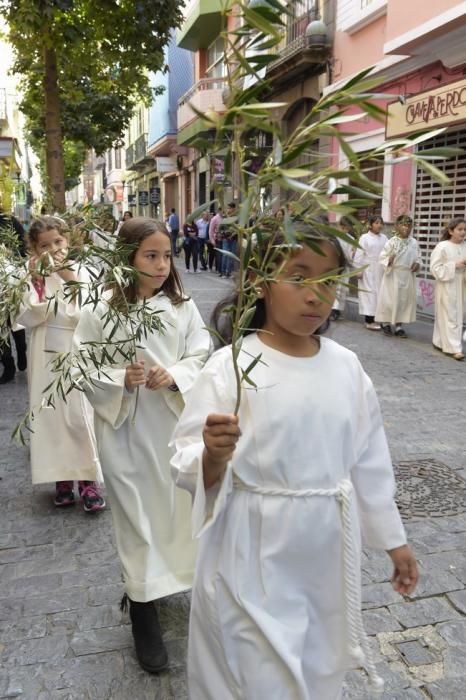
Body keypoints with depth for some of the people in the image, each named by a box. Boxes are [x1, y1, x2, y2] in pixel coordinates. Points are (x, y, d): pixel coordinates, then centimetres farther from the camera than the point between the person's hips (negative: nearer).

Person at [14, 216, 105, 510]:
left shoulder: (80, 272, -3)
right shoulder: (34, 275, 2)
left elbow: (84, 315, -14)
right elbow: (28, 318, -9)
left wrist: (69, 277, -18)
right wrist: (36, 282, -16)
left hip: (75, 352, -2)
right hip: (46, 355, 2)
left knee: (78, 415, -2)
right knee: (51, 416, 7)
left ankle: (88, 479, 9)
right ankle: (62, 477, 20)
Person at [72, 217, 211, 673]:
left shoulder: (182, 307, -1)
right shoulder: (101, 310, -9)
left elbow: (202, 357, -2)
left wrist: (173, 376, -20)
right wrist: (120, 379, -22)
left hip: (174, 421, 3)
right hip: (125, 426, -2)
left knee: (174, 504, 15)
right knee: (136, 511, 6)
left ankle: (163, 579, 43)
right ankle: (143, 611, 23)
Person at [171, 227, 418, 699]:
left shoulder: (346, 366, -3)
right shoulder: (230, 367, -16)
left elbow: (368, 459, 7)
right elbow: (188, 470, -16)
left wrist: (393, 539, 14)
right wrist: (213, 457, -37)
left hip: (327, 554, 4)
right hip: (253, 559, -4)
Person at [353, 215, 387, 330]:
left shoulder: (384, 238, 9)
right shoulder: (364, 238, -5)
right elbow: (359, 255, -7)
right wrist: (358, 270, -10)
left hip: (380, 271, 5)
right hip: (368, 271, -5)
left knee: (378, 294, 7)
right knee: (369, 293, -4)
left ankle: (373, 318, 17)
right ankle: (369, 321, -1)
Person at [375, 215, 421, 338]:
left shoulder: (414, 242, 3)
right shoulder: (391, 242, -9)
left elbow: (418, 257, 12)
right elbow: (382, 257, -7)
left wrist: (417, 264, -8)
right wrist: (388, 261, -27)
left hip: (408, 276, 4)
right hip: (393, 275, -4)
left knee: (405, 300, 7)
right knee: (390, 299, 0)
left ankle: (399, 325, 17)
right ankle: (385, 323, 19)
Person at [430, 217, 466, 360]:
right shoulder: (442, 247, -10)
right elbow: (435, 268, -14)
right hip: (446, 287, -6)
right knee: (449, 317, -4)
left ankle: (439, 342, 24)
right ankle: (453, 348, -2)